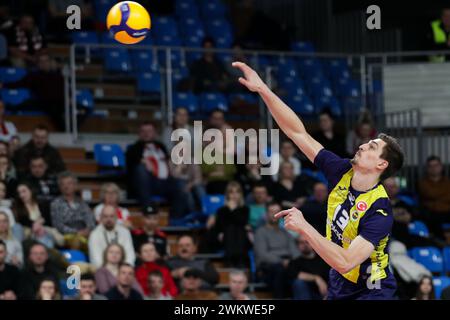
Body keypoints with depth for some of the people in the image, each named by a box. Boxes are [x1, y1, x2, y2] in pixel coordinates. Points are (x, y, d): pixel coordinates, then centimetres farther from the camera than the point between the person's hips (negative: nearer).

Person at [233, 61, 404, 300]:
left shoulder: (380, 212, -24)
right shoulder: (342, 172, -5)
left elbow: (345, 262, -32)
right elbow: (298, 133, -5)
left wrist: (304, 228, -32)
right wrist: (263, 90, -12)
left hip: (370, 291, -6)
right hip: (338, 289, 6)